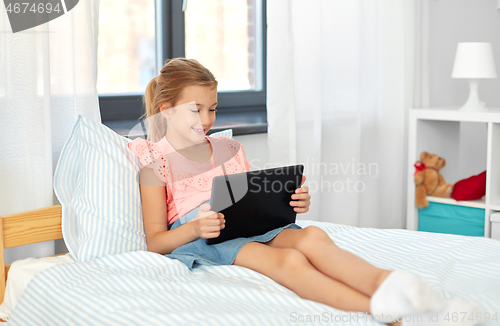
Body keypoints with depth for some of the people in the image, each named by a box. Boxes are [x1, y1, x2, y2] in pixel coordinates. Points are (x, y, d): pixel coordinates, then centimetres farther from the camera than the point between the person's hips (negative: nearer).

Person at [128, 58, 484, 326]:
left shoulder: (228, 149, 26)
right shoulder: (156, 164, 8)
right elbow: (155, 241, 0)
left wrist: (293, 203, 1)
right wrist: (195, 228, -21)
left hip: (253, 225, 6)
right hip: (197, 239, -5)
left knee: (312, 236, -31)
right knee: (289, 260, -36)